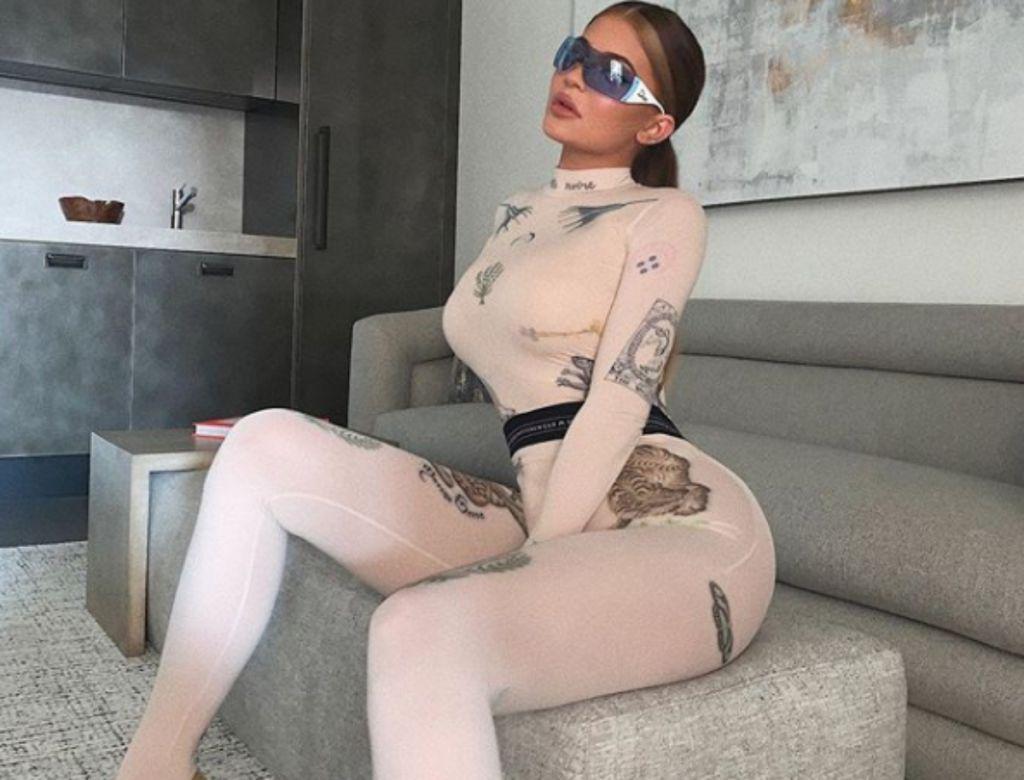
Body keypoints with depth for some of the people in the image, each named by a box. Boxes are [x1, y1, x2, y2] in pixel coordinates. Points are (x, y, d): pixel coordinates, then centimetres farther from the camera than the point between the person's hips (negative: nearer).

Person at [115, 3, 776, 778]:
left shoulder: (665, 213, 2)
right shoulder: (515, 213, 21)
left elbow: (622, 399, -10)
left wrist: (527, 568, -14)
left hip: (677, 524, -6)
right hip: (545, 513, 6)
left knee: (420, 630, -37)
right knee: (267, 443, -6)